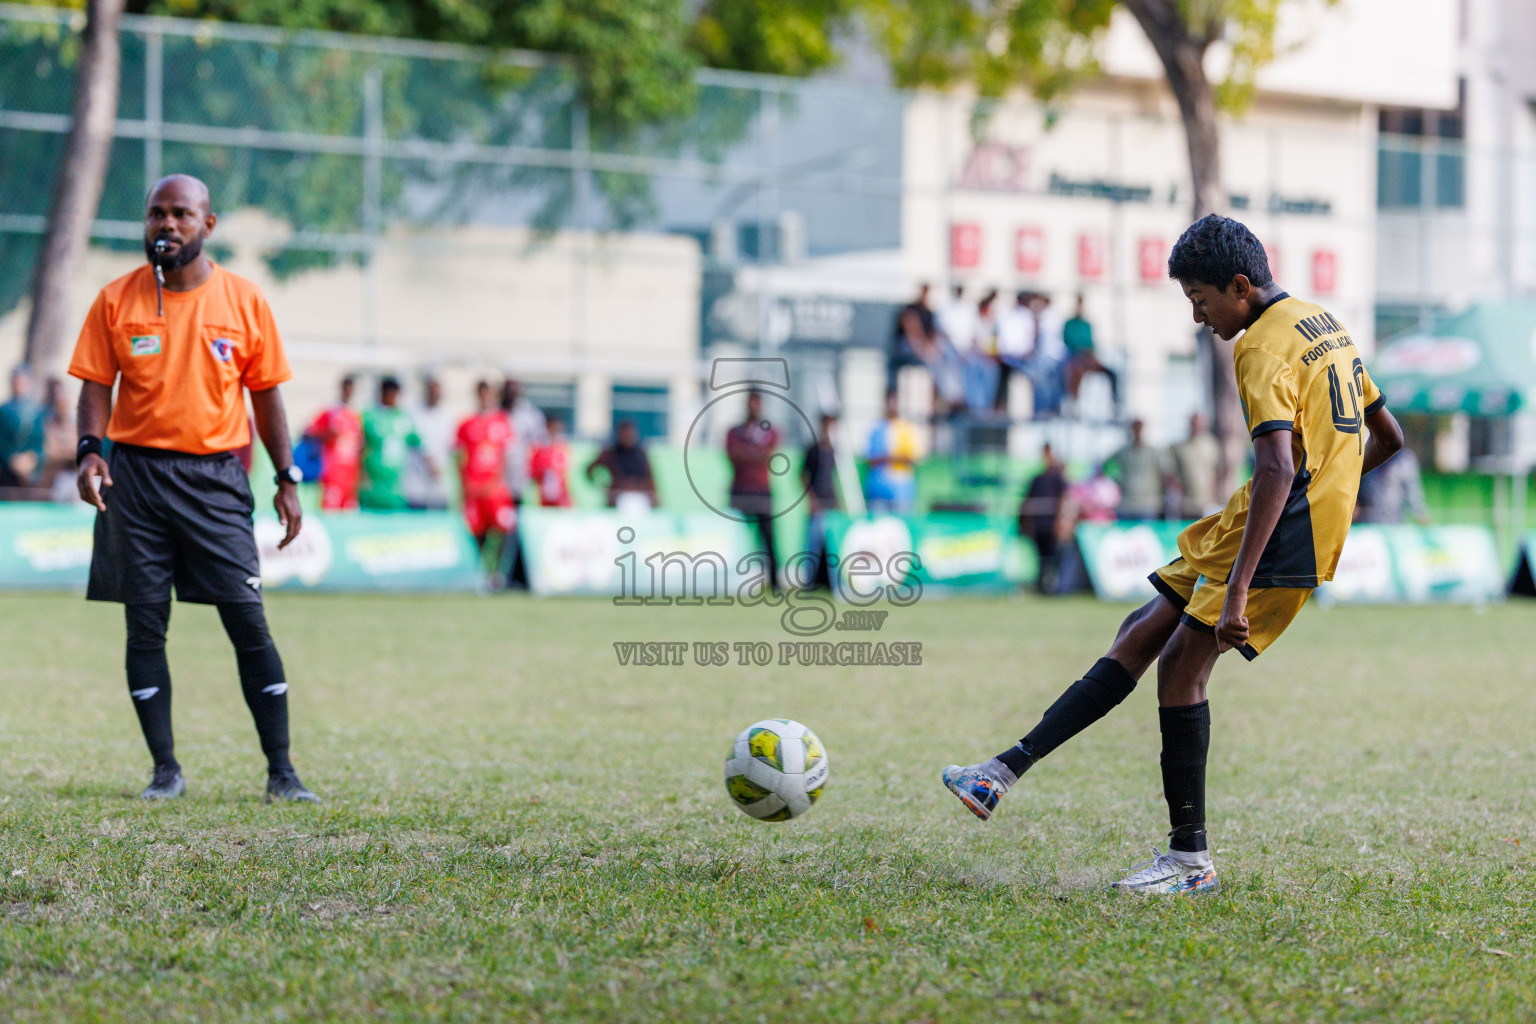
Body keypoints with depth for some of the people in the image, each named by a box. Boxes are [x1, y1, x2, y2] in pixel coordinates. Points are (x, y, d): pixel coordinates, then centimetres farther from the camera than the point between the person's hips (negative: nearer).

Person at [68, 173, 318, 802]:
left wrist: (286, 479, 5)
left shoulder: (243, 301, 4)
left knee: (249, 624, -4)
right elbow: (96, 387, 3)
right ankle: (165, 769, 10)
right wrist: (90, 450, -15)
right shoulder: (117, 301, 4)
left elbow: (265, 392, 9)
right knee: (145, 627, 1)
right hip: (135, 473, 1)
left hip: (215, 476, -1)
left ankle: (281, 772, 0)